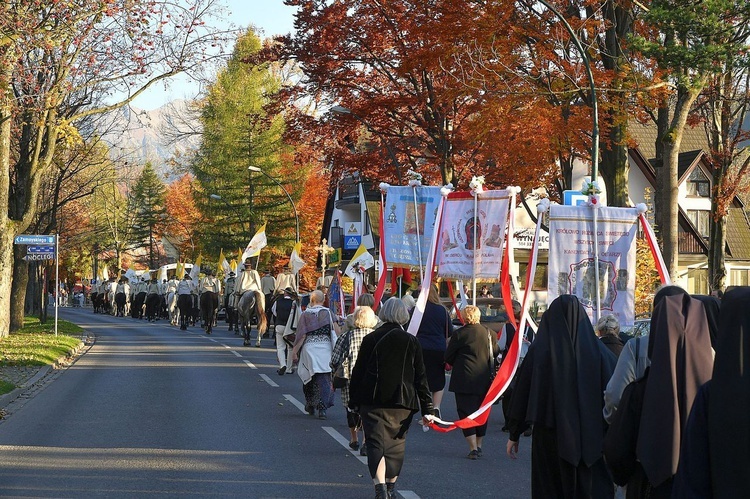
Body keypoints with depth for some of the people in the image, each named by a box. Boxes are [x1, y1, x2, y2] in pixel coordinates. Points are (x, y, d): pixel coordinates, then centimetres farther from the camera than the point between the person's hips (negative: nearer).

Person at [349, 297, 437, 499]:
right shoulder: (412, 342, 0)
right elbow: (420, 377, 0)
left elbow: (358, 372, 3)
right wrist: (427, 409, 3)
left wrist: (354, 400, 14)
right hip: (402, 402, 1)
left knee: (375, 444, -4)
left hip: (372, 401, -1)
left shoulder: (370, 339, -1)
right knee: (396, 444, 16)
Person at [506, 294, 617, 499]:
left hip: (549, 437, 0)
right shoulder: (600, 352, -3)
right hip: (592, 440, 0)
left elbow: (522, 394, 0)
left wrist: (514, 434, 10)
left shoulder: (538, 351, -4)